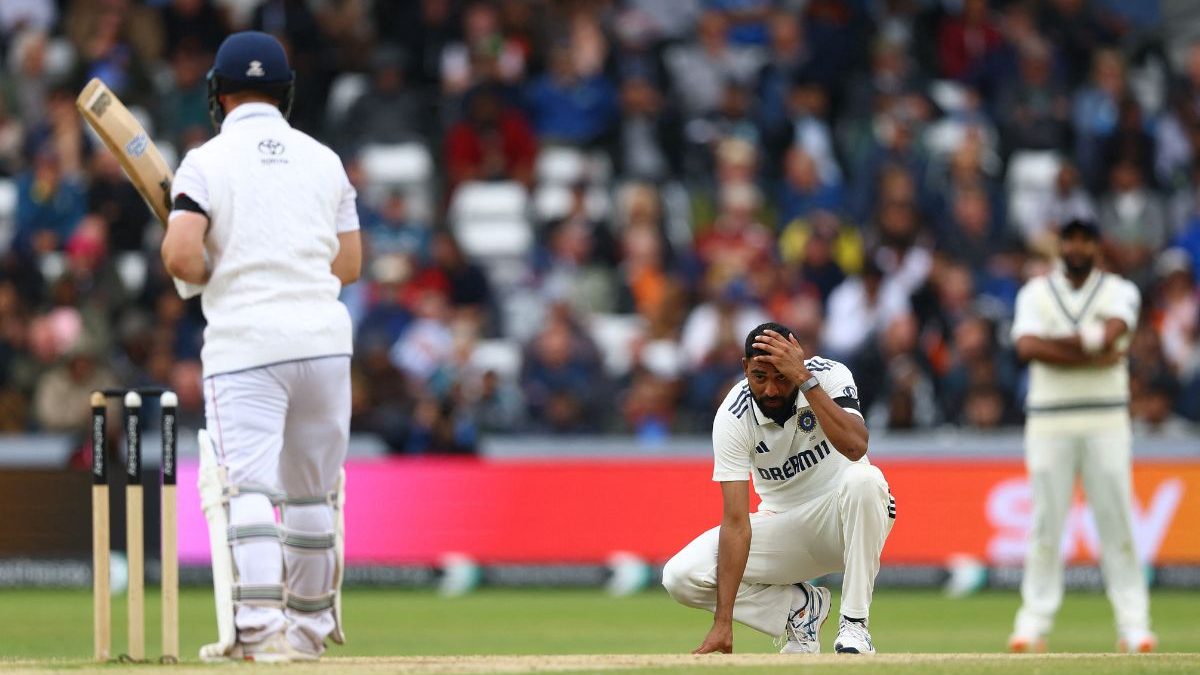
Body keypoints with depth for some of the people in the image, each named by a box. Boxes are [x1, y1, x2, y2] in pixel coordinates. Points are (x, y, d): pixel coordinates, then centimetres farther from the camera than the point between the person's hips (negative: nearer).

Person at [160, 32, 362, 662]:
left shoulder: (206, 162, -2)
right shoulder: (324, 160, 11)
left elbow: (180, 256, -14)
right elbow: (349, 263, 11)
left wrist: (200, 275, 7)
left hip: (243, 342, -4)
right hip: (322, 335, 4)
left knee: (247, 485, -11)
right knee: (311, 491, 15)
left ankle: (258, 627, -27)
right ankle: (310, 627, 25)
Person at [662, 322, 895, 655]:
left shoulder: (829, 376, -20)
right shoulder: (733, 417, -19)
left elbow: (855, 447, -39)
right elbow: (736, 522, -23)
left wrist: (804, 379, -43)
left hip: (846, 521, -2)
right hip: (784, 529, 2)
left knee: (862, 478, -37)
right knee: (680, 577, -18)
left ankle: (854, 624, -24)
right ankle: (798, 606, 4)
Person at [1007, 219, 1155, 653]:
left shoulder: (1119, 292, 7)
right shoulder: (1036, 292, 8)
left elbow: (1110, 335, -14)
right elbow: (1027, 347, -10)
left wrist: (1052, 343, -8)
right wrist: (1090, 358, -13)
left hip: (1106, 421, 0)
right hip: (1049, 421, 0)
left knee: (1116, 520, -3)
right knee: (1046, 521, -2)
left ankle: (1133, 625, -3)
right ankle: (1033, 624, 1)